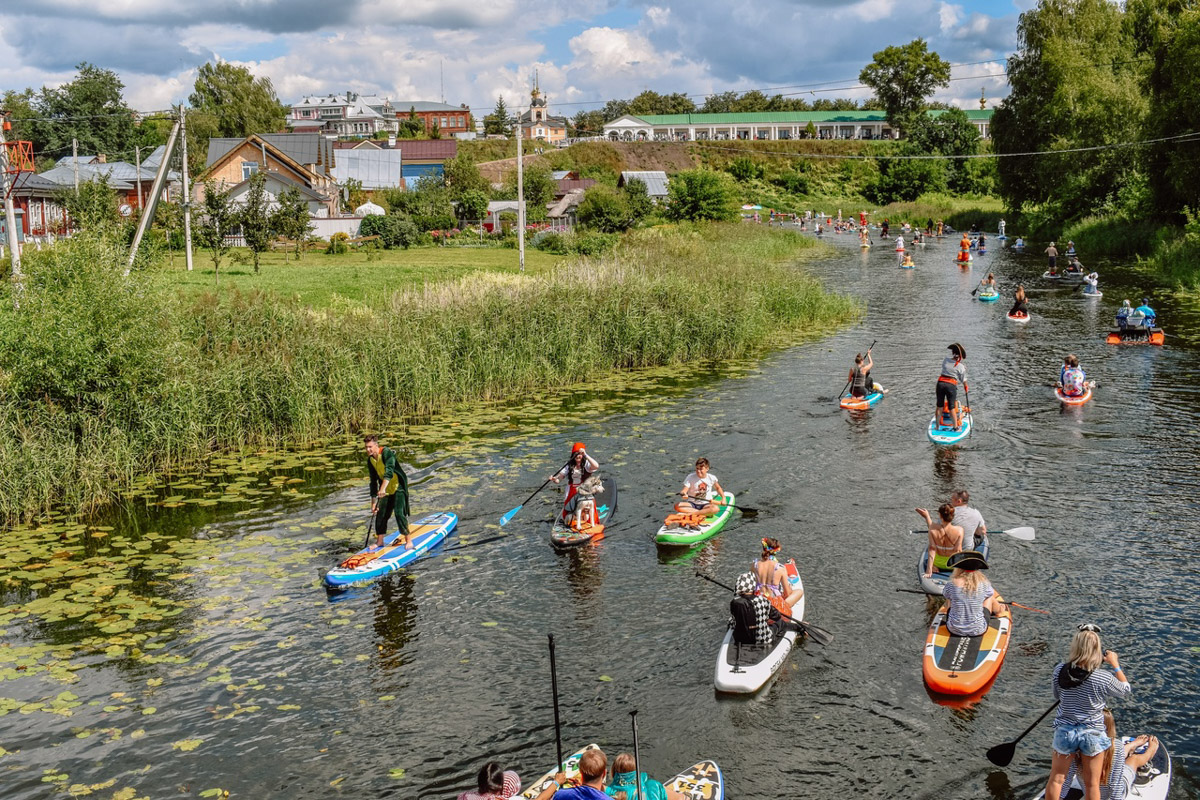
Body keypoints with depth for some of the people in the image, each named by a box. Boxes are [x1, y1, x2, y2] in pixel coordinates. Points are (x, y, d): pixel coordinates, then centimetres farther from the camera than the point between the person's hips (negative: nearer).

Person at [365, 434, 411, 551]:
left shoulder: (386, 453, -20)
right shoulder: (370, 460, 4)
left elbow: (389, 471, -35)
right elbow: (373, 482, 11)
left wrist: (383, 488, -46)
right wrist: (373, 502, 10)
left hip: (398, 487, -7)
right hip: (385, 490, 7)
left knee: (399, 513, -14)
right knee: (380, 514, 6)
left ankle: (408, 540, -4)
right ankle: (379, 541, 20)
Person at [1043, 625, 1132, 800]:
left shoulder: (1059, 671, -14)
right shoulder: (1104, 678, -21)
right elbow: (1125, 689, 1)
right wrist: (1115, 664, 9)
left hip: (1064, 732, 2)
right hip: (1092, 734, -1)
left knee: (1056, 779, 16)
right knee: (1092, 785, 14)